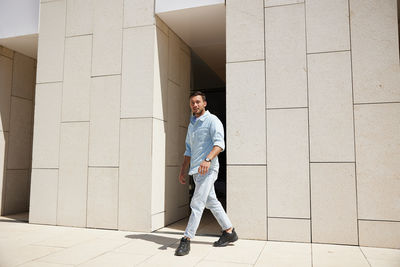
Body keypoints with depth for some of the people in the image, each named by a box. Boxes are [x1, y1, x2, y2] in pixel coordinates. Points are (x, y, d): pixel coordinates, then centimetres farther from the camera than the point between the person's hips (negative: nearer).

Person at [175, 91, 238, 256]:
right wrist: (182, 171, 18)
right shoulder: (191, 125, 20)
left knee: (197, 203, -11)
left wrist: (208, 159, -34)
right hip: (196, 170, 8)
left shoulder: (212, 120, -4)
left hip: (208, 169, -8)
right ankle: (229, 232, 26)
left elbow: (219, 143, -18)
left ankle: (186, 240, -7)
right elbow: (188, 150, 23)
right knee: (211, 201, 13)